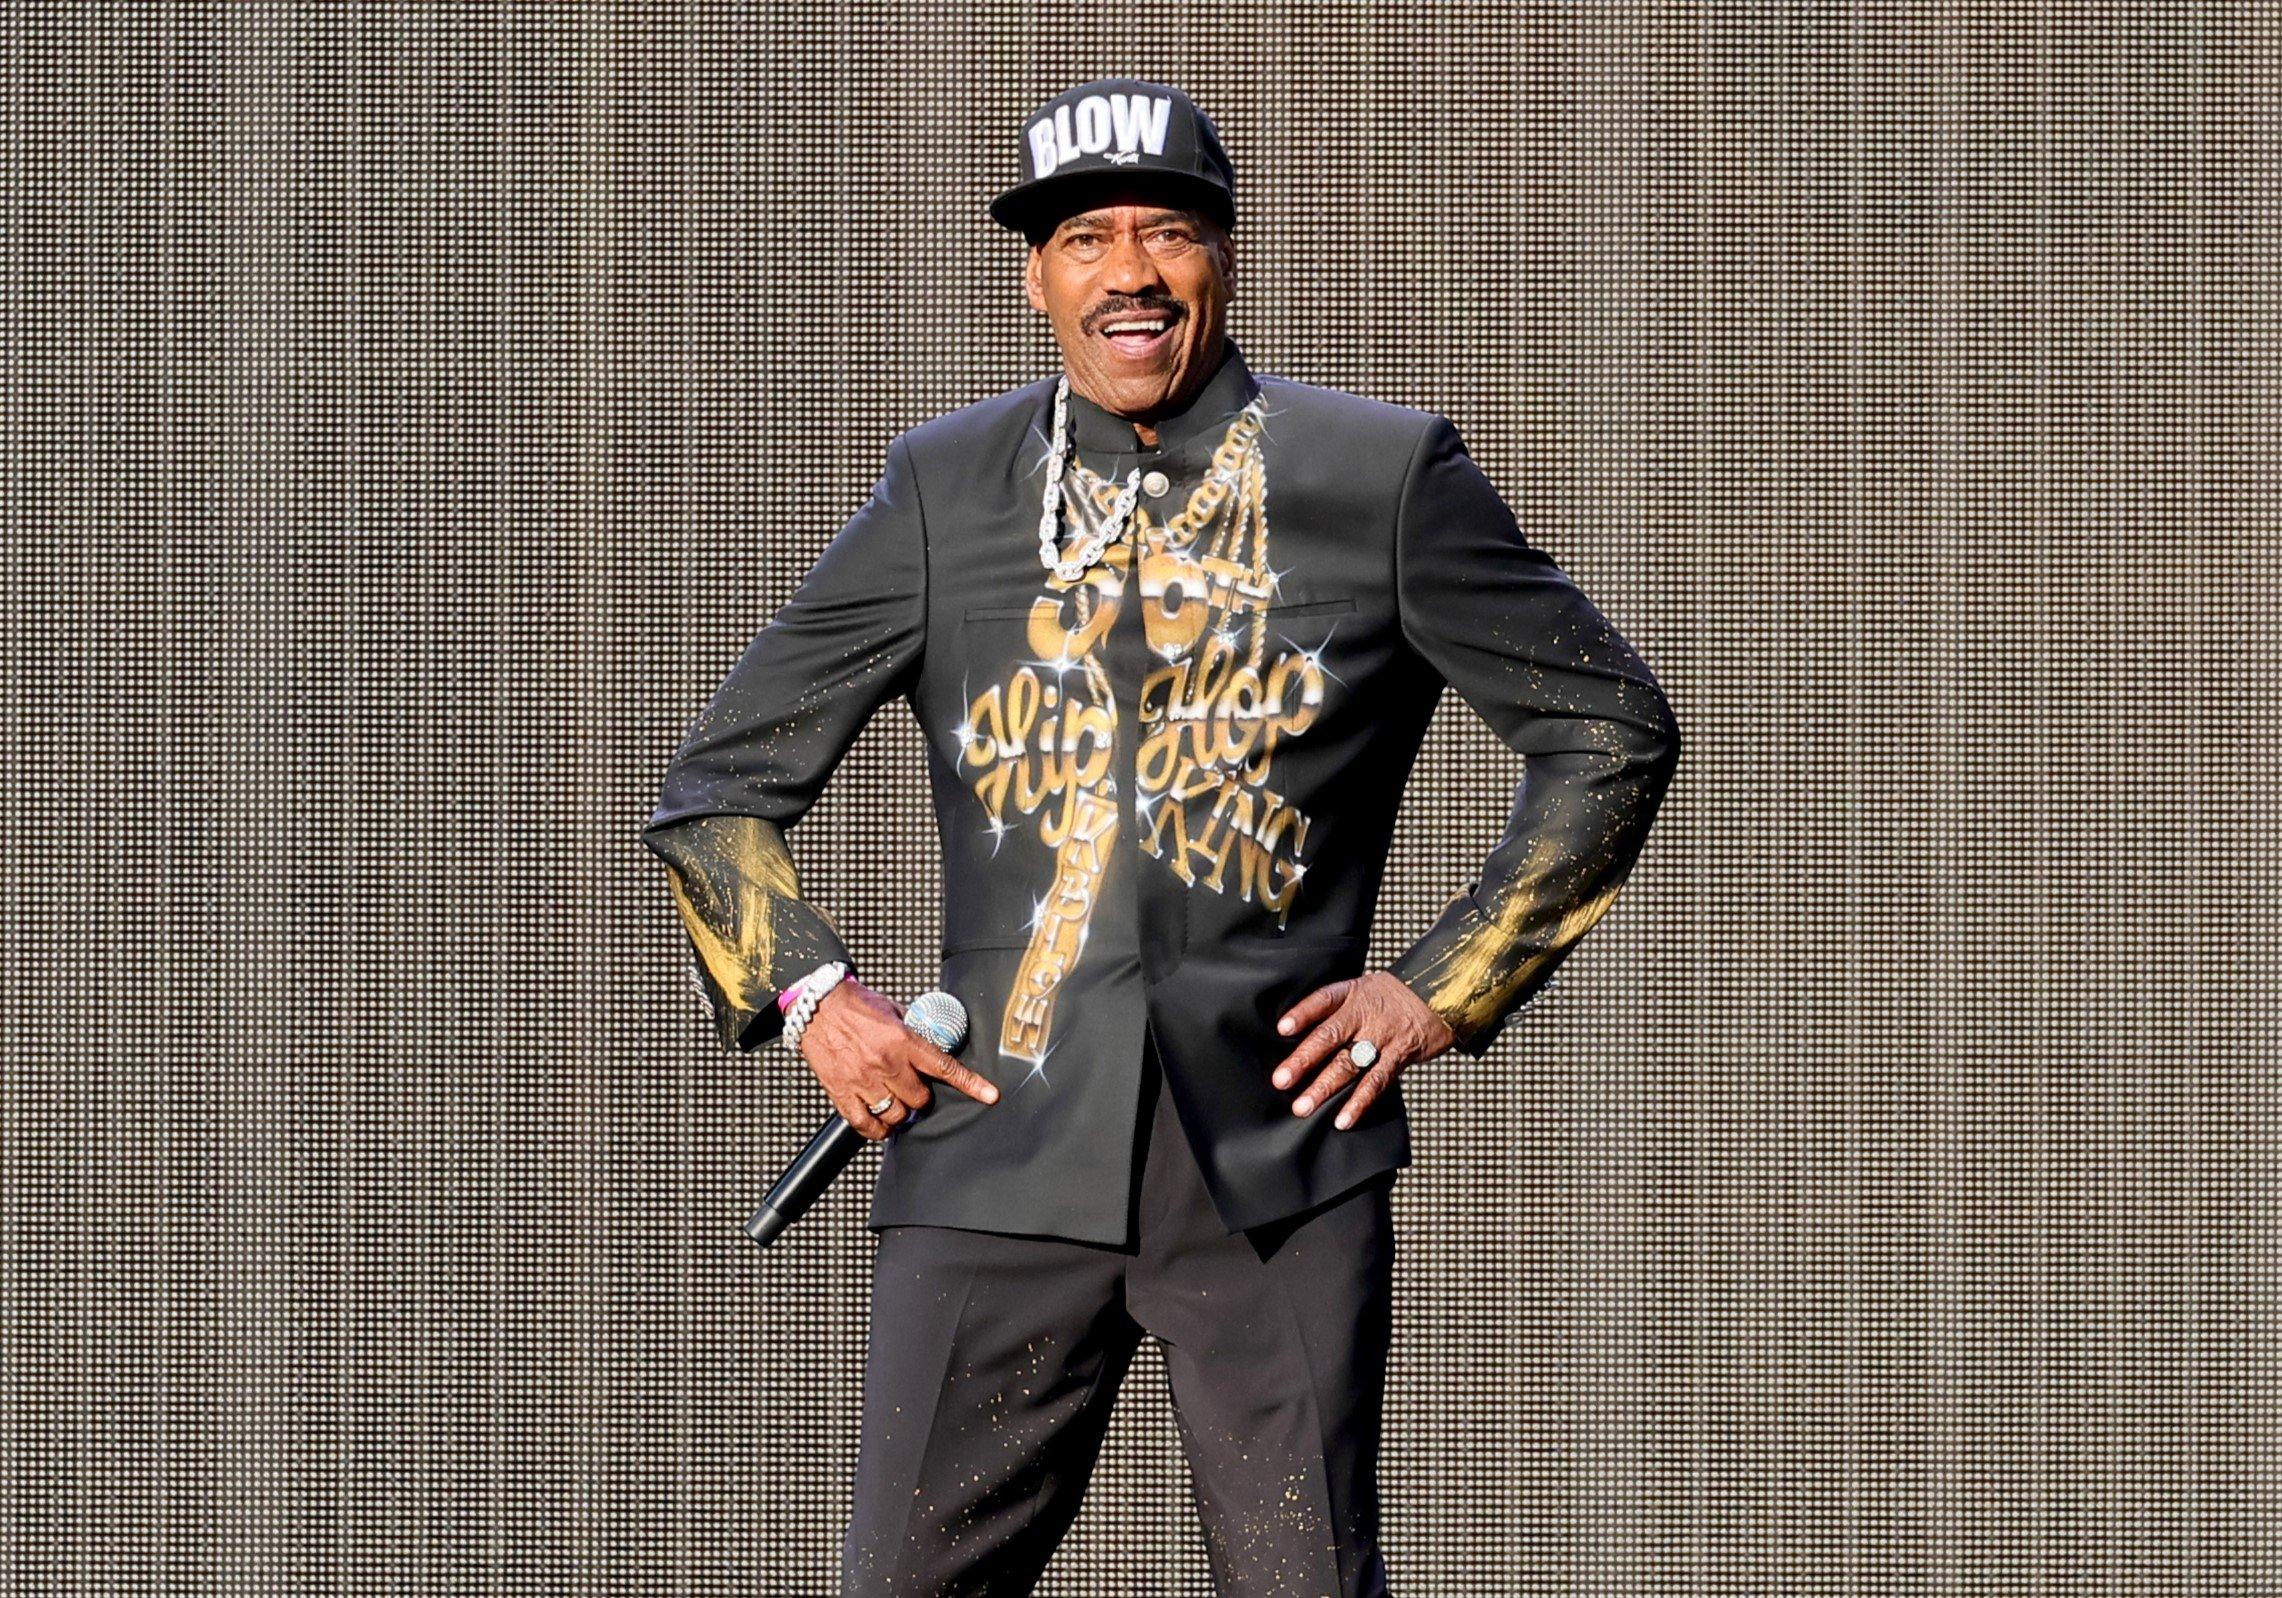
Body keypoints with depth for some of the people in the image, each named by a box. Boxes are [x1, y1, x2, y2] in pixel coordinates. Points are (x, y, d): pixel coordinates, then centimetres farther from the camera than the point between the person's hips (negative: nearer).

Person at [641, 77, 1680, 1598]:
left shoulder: (1386, 478, 4)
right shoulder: (943, 492, 9)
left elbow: (1612, 730, 11)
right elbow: (720, 783, 16)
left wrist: (1443, 991, 3)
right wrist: (809, 990, -1)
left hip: (1280, 1157, -1)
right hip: (997, 1158, 2)